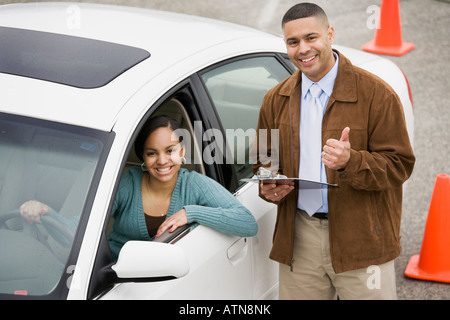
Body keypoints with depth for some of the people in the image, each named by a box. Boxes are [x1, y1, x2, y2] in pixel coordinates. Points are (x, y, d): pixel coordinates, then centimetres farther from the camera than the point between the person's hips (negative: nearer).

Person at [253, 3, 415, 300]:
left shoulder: (376, 93, -6)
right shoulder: (276, 100, 9)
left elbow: (400, 165, -7)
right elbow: (264, 160, 19)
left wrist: (350, 162, -25)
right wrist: (269, 187, -5)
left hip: (361, 242, -3)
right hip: (299, 241, 4)